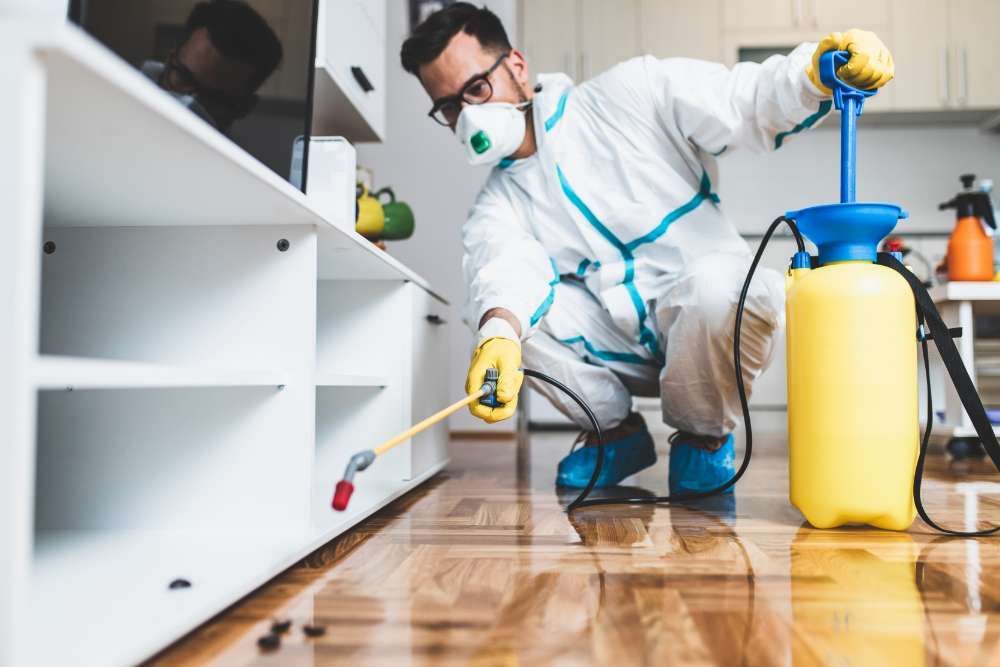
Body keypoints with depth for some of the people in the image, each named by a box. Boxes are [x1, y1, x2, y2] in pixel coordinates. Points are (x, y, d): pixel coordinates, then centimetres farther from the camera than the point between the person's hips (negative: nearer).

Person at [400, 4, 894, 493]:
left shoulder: (629, 93, -1)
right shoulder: (498, 205, 5)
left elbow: (750, 103, -9)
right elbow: (507, 267, -19)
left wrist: (818, 69, -30)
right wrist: (499, 335, -41)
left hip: (708, 325, -3)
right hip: (618, 349, 3)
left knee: (719, 285, -36)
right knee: (491, 307, -16)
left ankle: (705, 436, -4)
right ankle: (615, 432, 4)